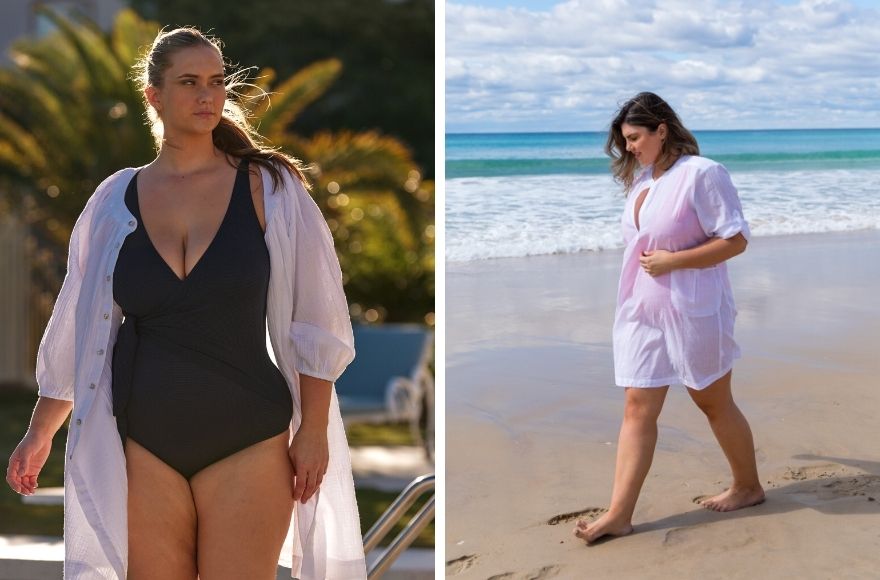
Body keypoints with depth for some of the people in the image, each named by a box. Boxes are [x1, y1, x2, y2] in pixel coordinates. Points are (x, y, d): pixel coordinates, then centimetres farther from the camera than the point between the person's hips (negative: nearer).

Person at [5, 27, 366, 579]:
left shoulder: (269, 187, -2)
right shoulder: (115, 200, 4)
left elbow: (313, 320, -2)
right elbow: (76, 327, 11)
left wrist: (313, 430, -5)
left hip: (248, 442, -2)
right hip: (142, 444, 2)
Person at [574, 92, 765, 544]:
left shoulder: (701, 174, -14)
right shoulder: (641, 181, 9)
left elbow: (736, 240, -17)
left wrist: (671, 262, -19)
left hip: (692, 311, -7)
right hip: (641, 311, 7)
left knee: (713, 402, 9)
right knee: (637, 408, 1)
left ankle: (748, 486, 30)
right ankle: (619, 513, 0)